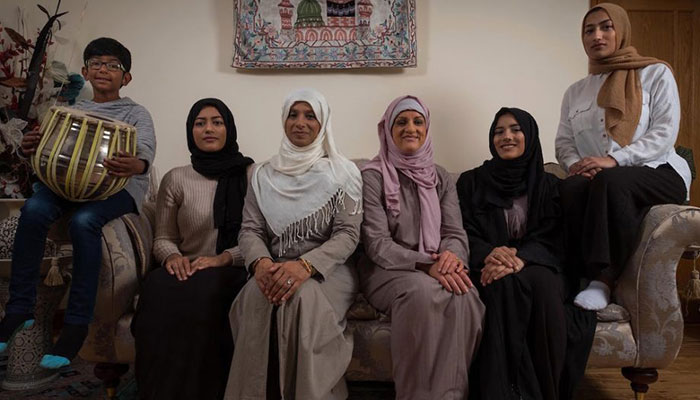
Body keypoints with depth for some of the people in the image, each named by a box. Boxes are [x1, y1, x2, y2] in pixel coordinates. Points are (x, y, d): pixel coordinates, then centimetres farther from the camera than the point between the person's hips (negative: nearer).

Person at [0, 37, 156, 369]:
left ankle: (77, 324, -25)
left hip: (119, 187, -4)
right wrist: (30, 148, -18)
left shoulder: (136, 113, 5)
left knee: (83, 220, -34)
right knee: (33, 210, -28)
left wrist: (135, 165, -41)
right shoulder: (73, 111, 20)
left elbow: (145, 149, -16)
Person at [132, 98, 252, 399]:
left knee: (202, 292, -36)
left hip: (234, 271, -2)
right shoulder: (176, 179, 10)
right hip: (188, 270, 2)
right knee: (159, 287, -32)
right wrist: (172, 256, -11)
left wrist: (223, 258, -17)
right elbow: (163, 238, 13)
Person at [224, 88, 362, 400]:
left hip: (327, 270, -2)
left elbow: (348, 234, -7)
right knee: (259, 295, -31)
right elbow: (250, 230, 4)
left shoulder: (343, 174, 2)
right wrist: (261, 262, -20)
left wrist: (305, 265, -25)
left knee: (304, 297, -35)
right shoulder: (265, 174, 11)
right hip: (275, 269, 2)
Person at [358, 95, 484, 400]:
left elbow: (455, 233, 5)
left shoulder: (441, 178, 13)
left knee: (465, 294, -31)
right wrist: (426, 264, -25)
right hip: (386, 271, -3)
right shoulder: (372, 176, -2)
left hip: (438, 270, 4)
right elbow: (377, 244, -11)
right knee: (422, 291, -37)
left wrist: (452, 256, -21)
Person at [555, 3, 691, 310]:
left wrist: (614, 159, -21)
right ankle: (583, 275, -31)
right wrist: (574, 164, -11)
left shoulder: (655, 73, 7)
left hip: (658, 173, -3)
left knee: (610, 180, -37)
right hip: (601, 182, 3)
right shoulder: (575, 92, 21)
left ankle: (604, 279, -33)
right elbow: (563, 141, 13)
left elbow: (665, 133, -6)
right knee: (571, 187, -33)